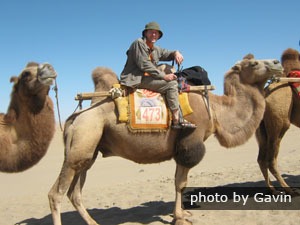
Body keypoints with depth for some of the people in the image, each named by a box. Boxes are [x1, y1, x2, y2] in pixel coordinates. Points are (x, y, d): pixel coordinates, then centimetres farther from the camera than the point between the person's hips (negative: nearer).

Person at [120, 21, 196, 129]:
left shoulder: (156, 49, 21)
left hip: (145, 78, 10)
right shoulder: (139, 43, -5)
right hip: (135, 79, -10)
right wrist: (164, 76, -16)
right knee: (171, 83, -17)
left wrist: (176, 53, 0)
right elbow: (144, 65, -15)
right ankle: (177, 120, -21)